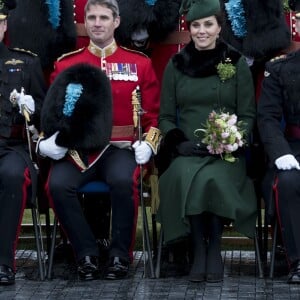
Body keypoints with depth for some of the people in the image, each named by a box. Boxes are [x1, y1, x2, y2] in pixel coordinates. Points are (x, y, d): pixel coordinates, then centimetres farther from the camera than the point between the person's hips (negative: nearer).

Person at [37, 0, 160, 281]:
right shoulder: (66, 63, 11)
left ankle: (120, 255, -15)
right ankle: (87, 254, -12)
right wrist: (50, 140, -8)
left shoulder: (139, 63, 9)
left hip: (121, 148, -1)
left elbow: (153, 111, 11)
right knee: (57, 184, -29)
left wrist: (148, 143, -7)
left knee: (123, 181, -35)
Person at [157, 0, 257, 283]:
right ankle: (199, 249, -20)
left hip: (226, 151, -1)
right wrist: (180, 143, -8)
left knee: (213, 179, -34)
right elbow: (165, 116, 11)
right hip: (186, 151, 1)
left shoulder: (237, 63, 5)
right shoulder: (175, 65, 9)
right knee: (186, 177, -34)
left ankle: (214, 249, -16)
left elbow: (248, 115, 5)